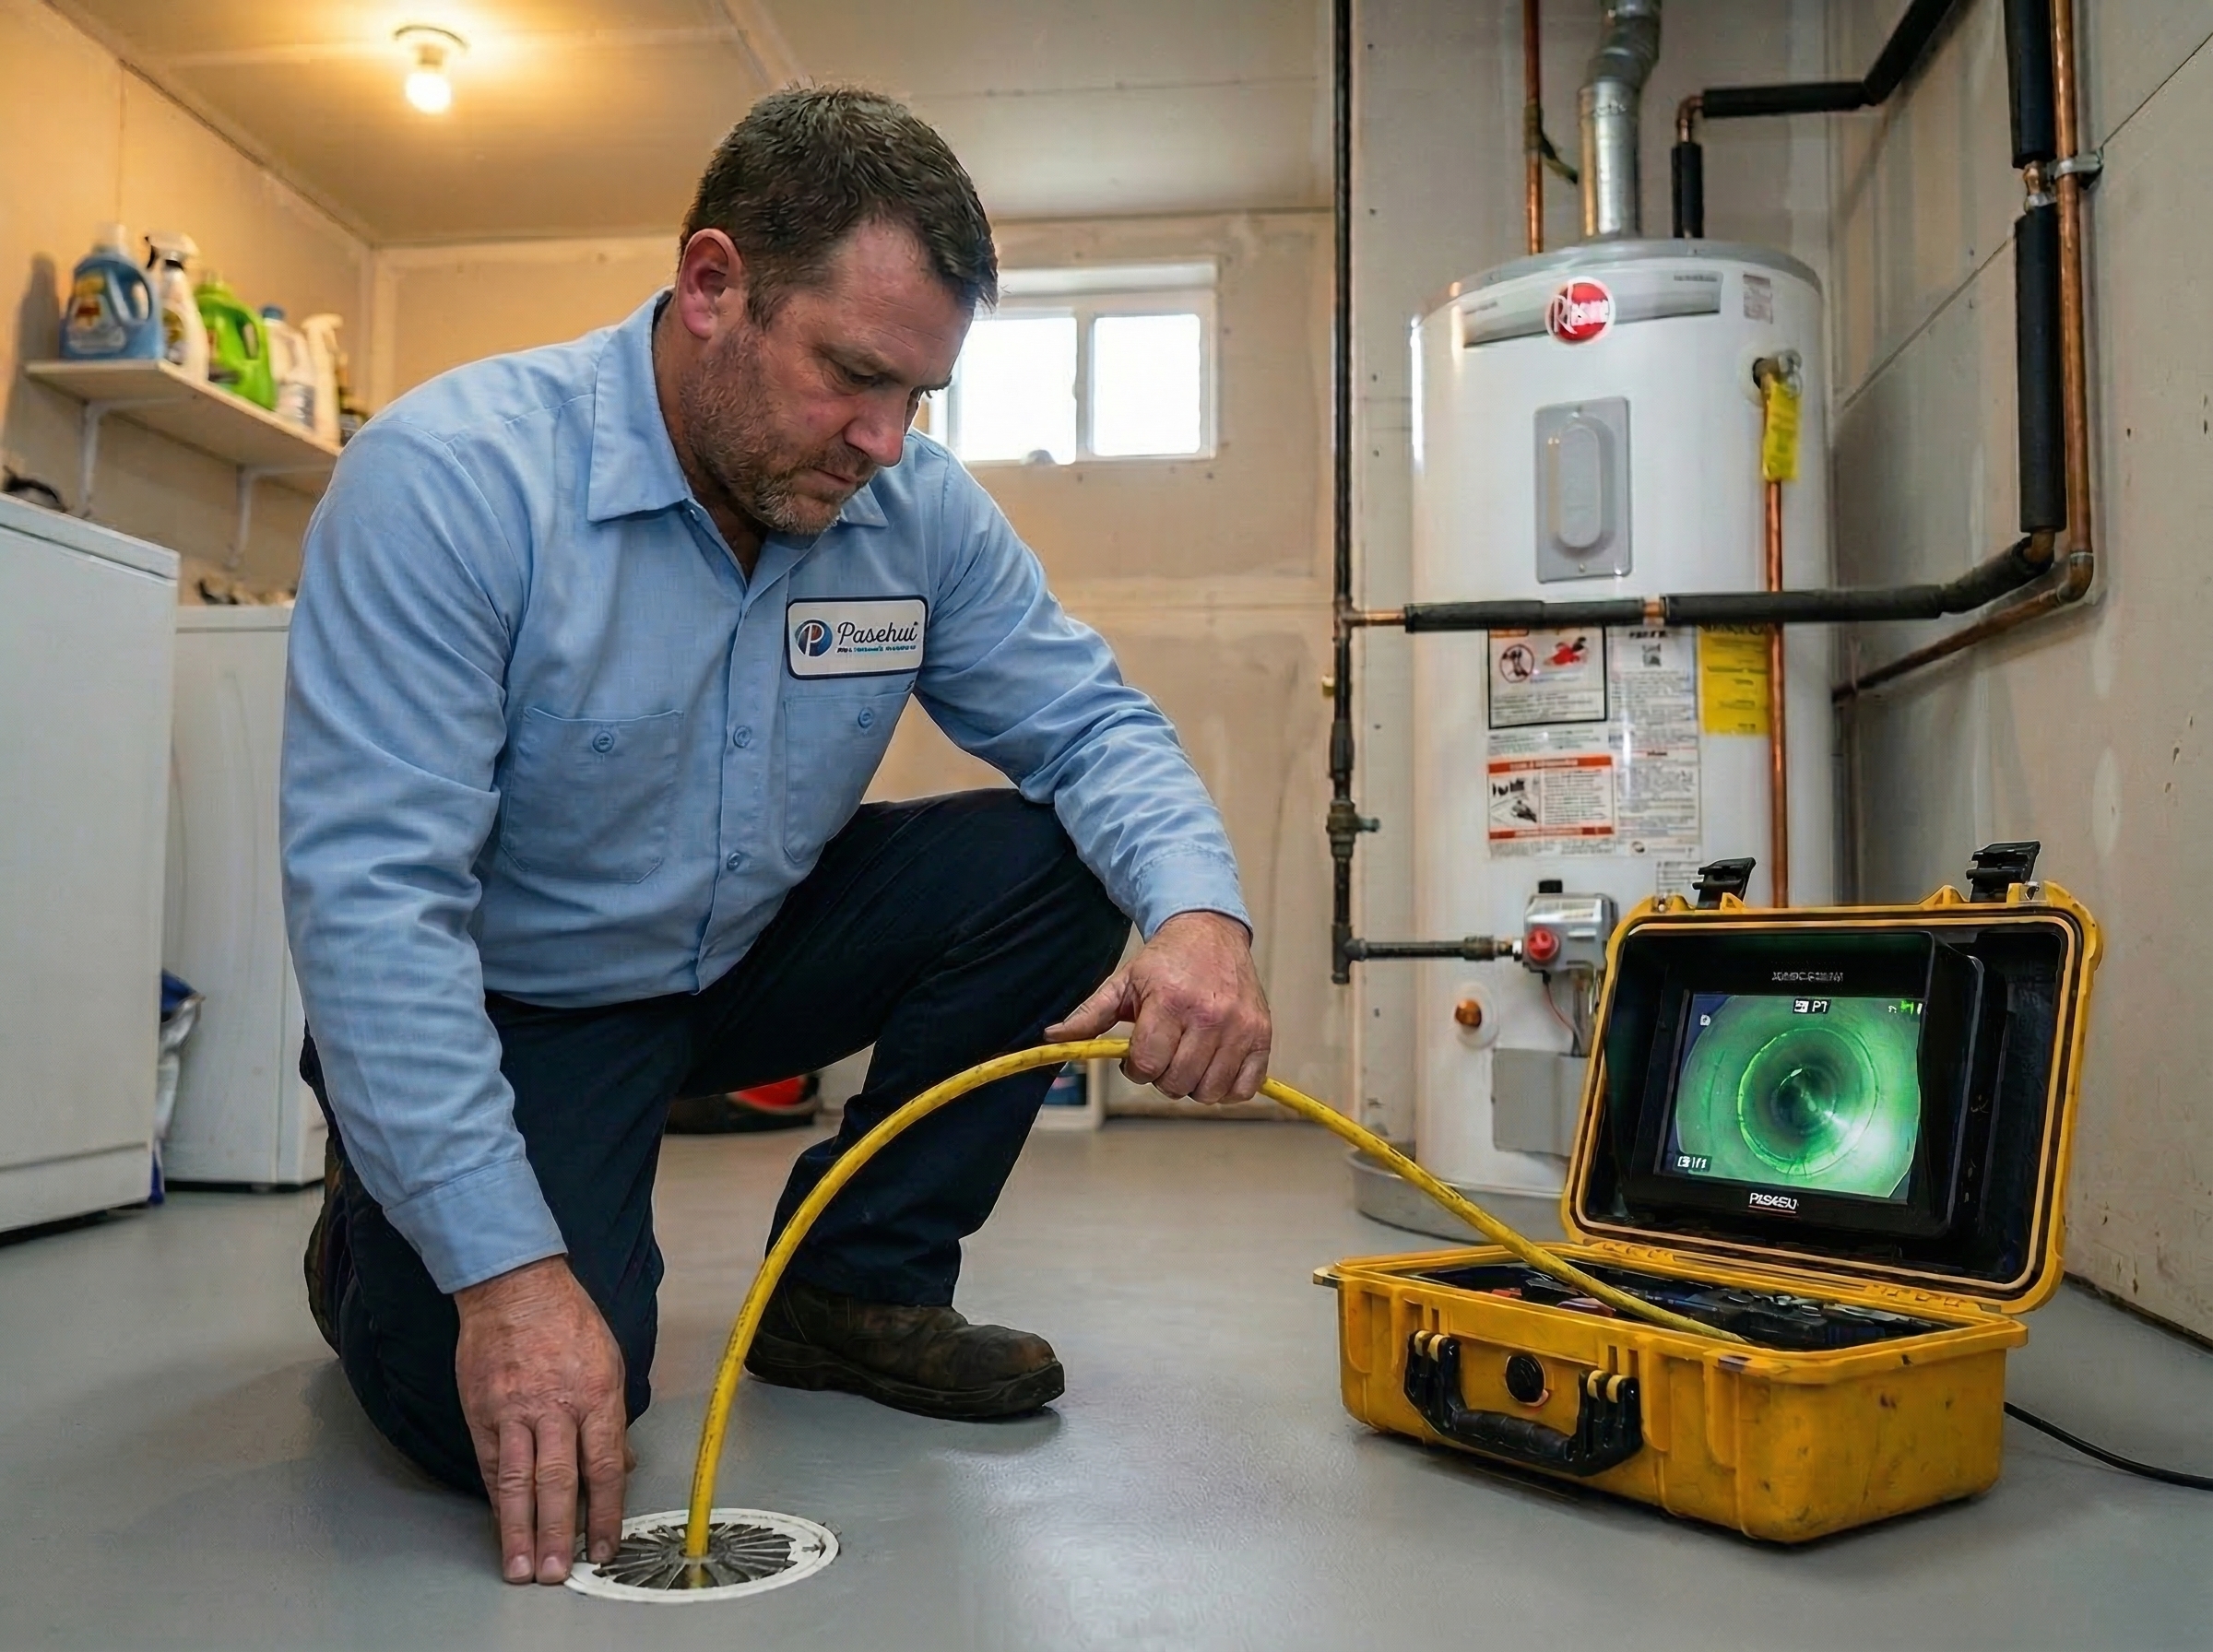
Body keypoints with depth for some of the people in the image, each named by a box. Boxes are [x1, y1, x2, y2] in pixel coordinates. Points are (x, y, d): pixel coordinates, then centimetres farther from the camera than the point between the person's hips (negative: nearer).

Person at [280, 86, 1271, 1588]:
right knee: (516, 1425, -23)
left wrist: (1199, 909, -29)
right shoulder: (450, 479, -25)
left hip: (752, 954, 5)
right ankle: (376, 1240, 14)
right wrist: (504, 1267, -33)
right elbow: (372, 889, -29)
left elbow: (1089, 722, -6)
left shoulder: (919, 510, -10)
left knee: (1048, 861, -14)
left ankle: (857, 1287, 1)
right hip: (514, 1004, -4)